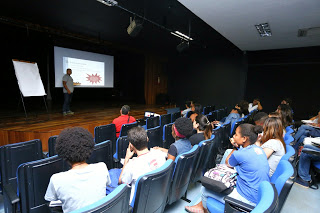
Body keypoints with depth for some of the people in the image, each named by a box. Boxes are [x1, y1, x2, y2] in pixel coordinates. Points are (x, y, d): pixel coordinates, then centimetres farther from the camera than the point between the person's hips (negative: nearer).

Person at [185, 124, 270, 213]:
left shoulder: (239, 154, -25)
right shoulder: (259, 149, -1)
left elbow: (227, 163, -2)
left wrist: (236, 148, 4)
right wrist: (237, 147, -1)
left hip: (248, 200, -8)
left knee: (205, 189, 4)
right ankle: (201, 205, 34)